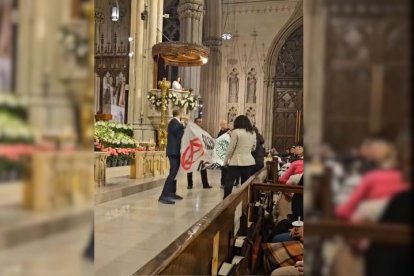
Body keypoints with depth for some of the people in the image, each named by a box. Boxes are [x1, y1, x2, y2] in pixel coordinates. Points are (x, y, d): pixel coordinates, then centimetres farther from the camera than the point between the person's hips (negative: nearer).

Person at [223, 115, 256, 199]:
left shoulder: (236, 132, -10)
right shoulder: (253, 133, 8)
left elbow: (231, 148, -8)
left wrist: (225, 160, 1)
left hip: (236, 161, -6)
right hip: (248, 161, 6)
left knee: (229, 183, -2)